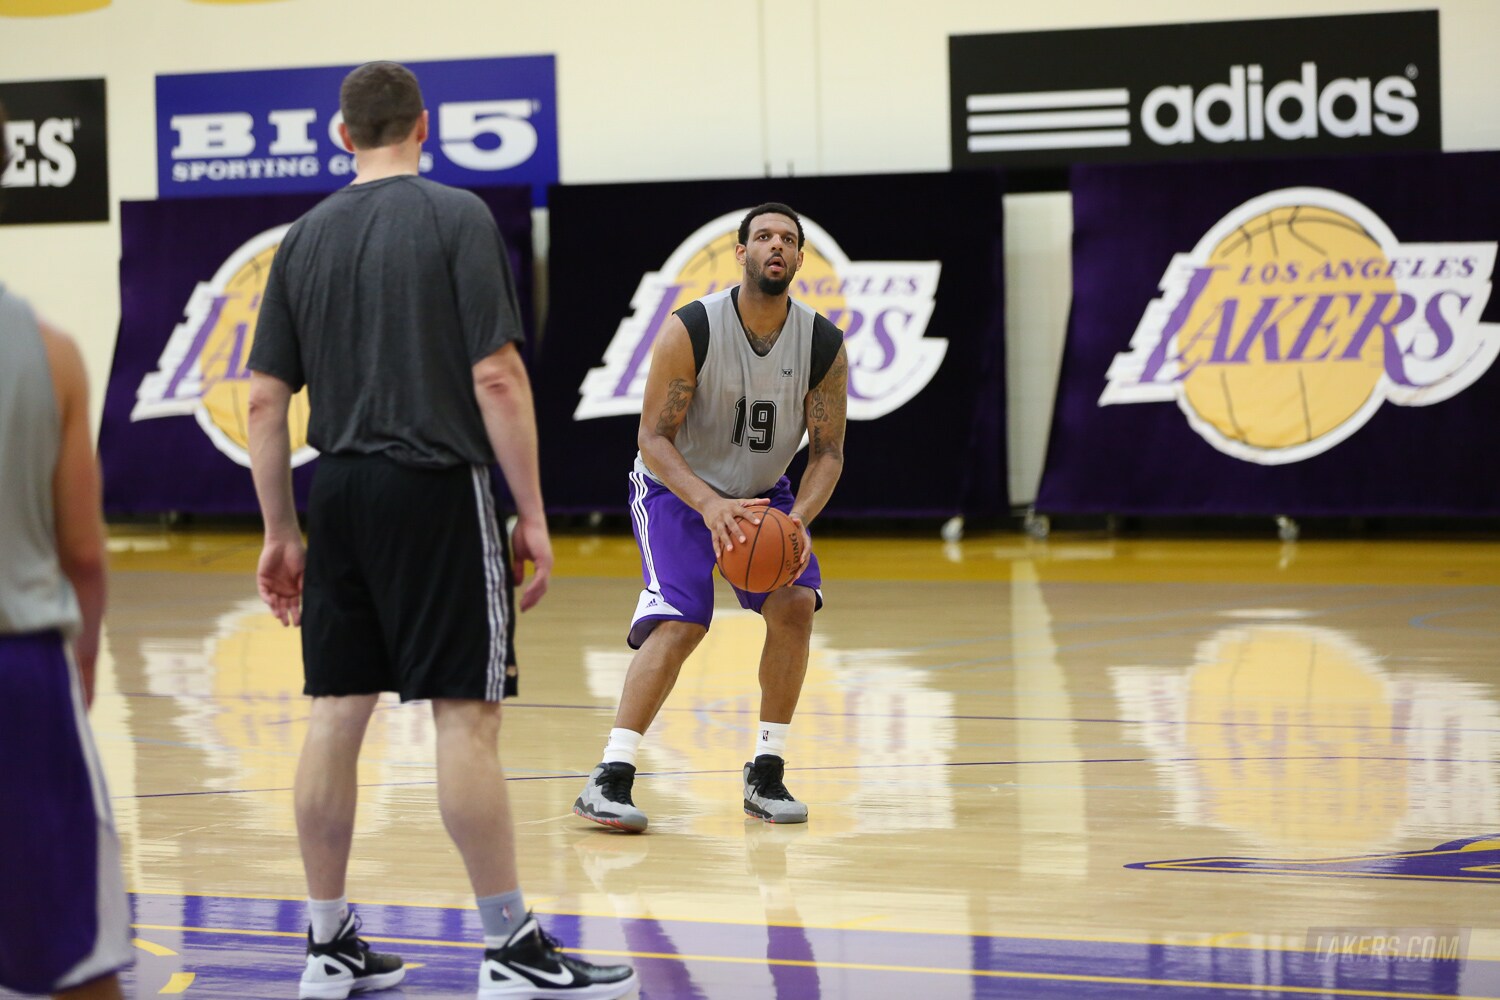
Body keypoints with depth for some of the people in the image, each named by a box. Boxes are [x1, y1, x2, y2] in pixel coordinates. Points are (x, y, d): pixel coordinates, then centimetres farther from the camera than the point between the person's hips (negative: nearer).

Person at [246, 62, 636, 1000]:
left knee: (337, 714, 9)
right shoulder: (457, 217, -5)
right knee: (467, 714, -4)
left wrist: (281, 532, 15)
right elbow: (496, 376, -12)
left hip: (342, 494, 6)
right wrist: (533, 515, -8)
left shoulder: (306, 236, 10)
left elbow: (266, 398, 8)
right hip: (437, 489, -6)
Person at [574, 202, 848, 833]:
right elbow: (654, 437, -22)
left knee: (795, 603, -18)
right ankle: (609, 779, -21)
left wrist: (798, 519, -28)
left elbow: (827, 451, -8)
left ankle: (766, 772, -5)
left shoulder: (824, 345, -14)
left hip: (763, 492, 4)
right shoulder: (690, 330, -24)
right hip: (676, 488, -4)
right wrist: (709, 504, -38)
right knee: (680, 623, -22)